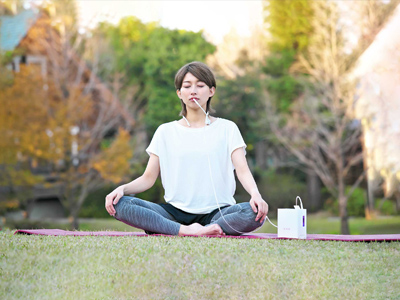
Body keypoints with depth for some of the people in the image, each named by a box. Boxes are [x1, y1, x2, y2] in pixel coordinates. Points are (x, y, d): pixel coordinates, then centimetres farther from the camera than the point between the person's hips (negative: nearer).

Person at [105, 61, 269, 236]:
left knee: (256, 213, -34)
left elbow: (242, 170, -2)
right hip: (174, 213, 2)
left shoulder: (226, 129, 10)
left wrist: (255, 194, -24)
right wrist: (122, 188, -10)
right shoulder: (166, 132, 14)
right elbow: (148, 178, 11)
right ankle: (186, 231, -34)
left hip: (216, 213, -1)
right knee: (118, 204, -25)